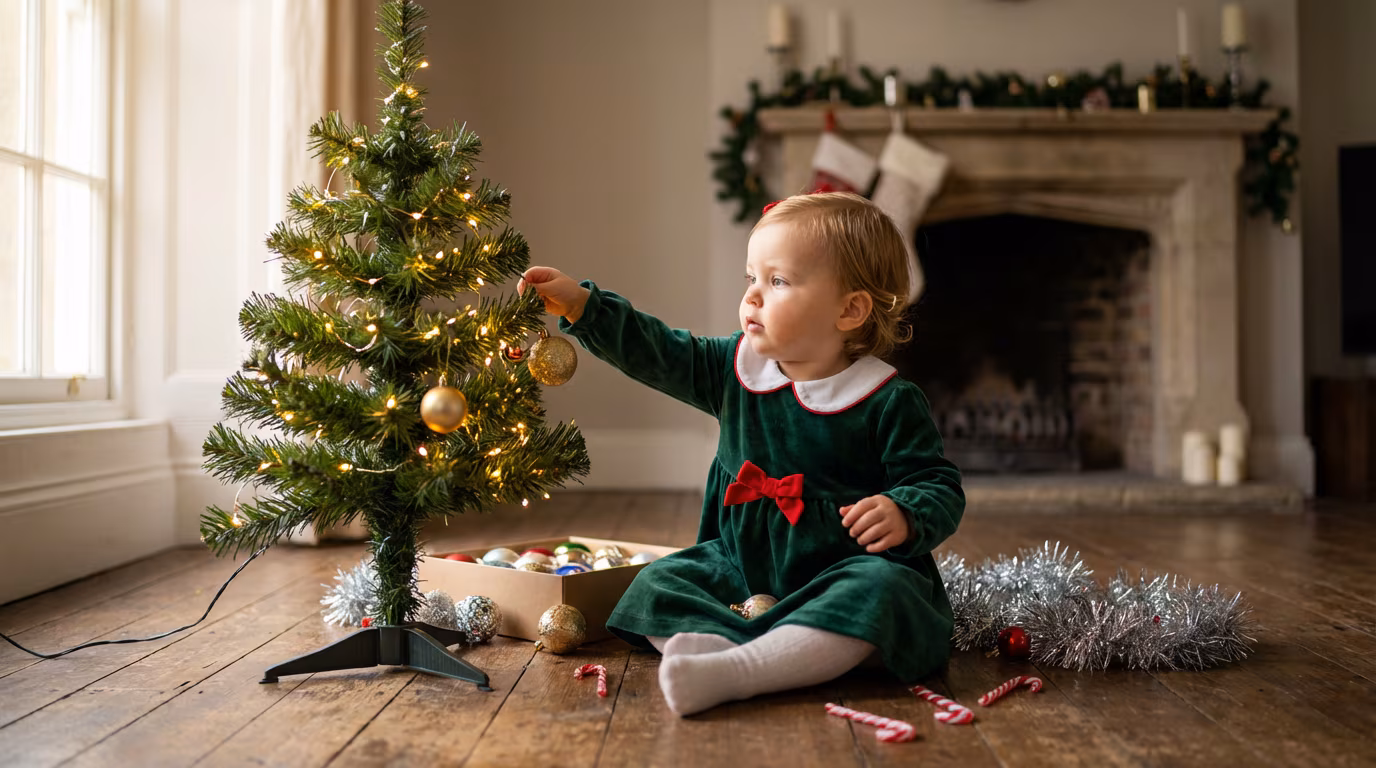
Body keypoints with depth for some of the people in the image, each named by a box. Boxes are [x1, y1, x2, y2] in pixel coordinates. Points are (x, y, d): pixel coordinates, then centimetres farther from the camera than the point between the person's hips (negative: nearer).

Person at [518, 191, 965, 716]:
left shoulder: (888, 404, -11)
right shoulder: (737, 368, 3)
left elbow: (939, 488, -7)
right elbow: (658, 354, 5)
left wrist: (903, 515, -29)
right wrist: (581, 305, -2)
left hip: (841, 570, -5)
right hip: (741, 563, 5)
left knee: (880, 593, -36)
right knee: (657, 583, -8)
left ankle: (732, 672, -48)